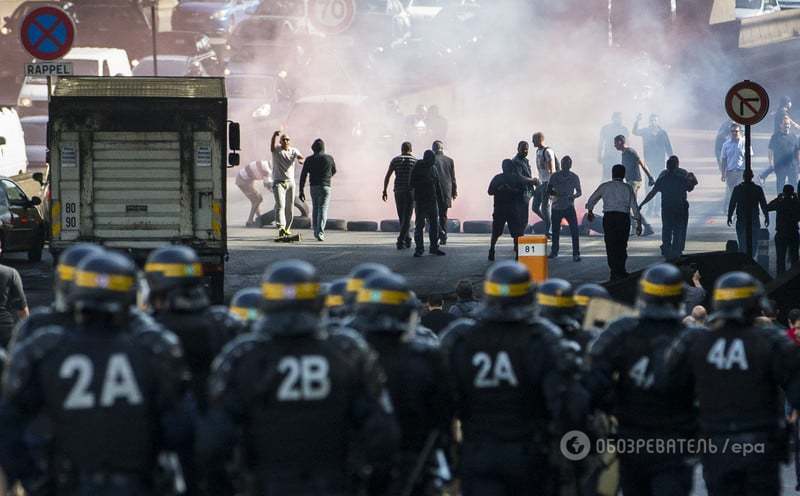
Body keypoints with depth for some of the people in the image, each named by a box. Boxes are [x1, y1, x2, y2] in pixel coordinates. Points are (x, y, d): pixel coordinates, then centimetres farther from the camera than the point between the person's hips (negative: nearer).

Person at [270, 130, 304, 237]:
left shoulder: (293, 150, 6)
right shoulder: (277, 149, -2)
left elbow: (299, 156, -13)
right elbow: (272, 146, -25)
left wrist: (300, 160, -39)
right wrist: (274, 136, -47)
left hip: (290, 182, 4)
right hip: (278, 182, -4)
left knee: (289, 207, 8)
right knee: (280, 205, -18)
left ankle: (287, 228, 20)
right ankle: (280, 227, -30)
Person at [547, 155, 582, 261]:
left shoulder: (574, 177, 1)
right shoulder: (555, 176, 1)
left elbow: (579, 192, 7)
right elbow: (549, 191, 4)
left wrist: (574, 196, -15)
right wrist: (555, 193, -19)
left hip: (569, 207, -1)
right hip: (557, 207, 1)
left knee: (574, 230, -12)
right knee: (555, 231, 9)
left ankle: (576, 254, -7)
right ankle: (554, 251, 27)